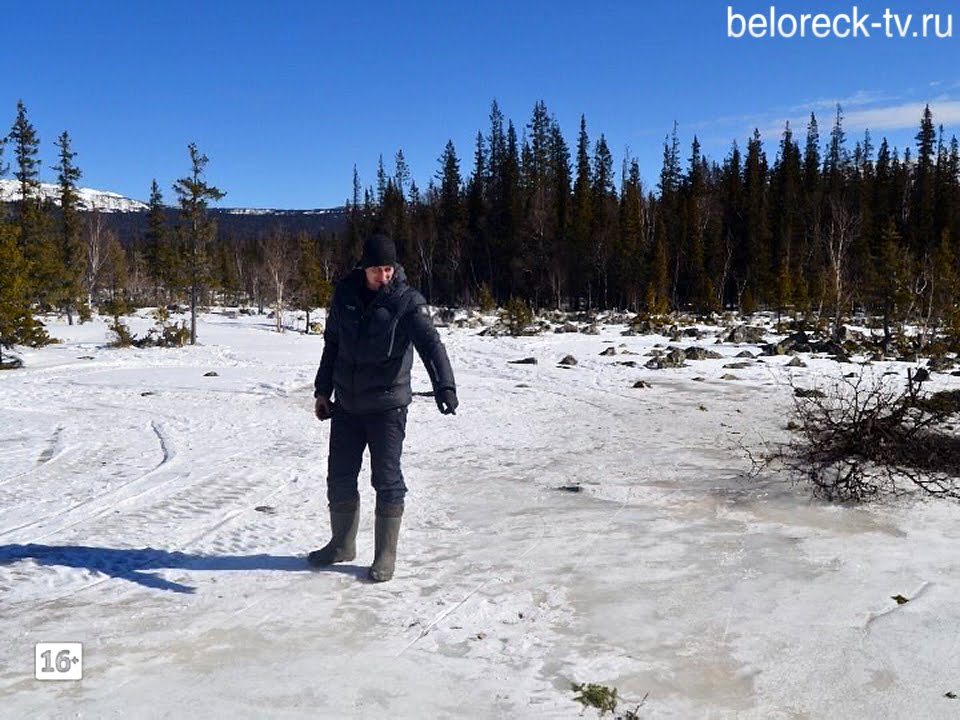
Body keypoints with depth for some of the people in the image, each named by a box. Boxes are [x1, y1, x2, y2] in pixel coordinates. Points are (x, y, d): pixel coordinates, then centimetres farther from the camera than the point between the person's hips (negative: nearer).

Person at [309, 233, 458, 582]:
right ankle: (342, 544, 32)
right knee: (340, 477, 13)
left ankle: (385, 556, 15)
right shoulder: (344, 294, 2)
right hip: (346, 404, 5)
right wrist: (323, 390, 13)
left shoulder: (407, 301, -11)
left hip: (387, 405, -4)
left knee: (387, 480, -1)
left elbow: (431, 344, -24)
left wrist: (444, 386, -40)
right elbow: (332, 344, 13)